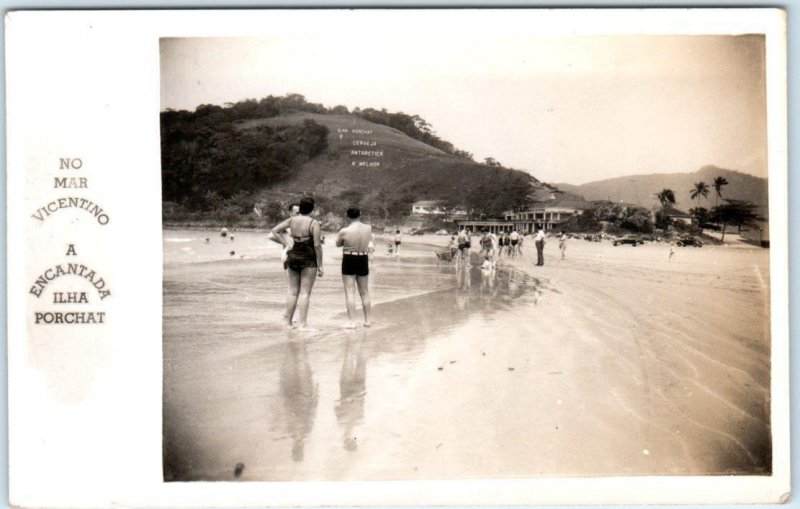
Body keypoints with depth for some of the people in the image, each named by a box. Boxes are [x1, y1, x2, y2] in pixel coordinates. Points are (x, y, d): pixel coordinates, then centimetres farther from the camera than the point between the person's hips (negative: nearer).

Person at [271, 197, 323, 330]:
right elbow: (317, 245, -14)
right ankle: (303, 324, -4)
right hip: (308, 259, -5)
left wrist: (286, 244, 7)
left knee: (293, 291, 13)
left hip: (293, 257, 5)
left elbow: (274, 231, 8)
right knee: (305, 292, -2)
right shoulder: (314, 223, -12)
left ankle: (288, 322, 16)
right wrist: (320, 265, -9)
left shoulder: (292, 220, 3)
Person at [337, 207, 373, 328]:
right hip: (363, 261, 4)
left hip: (349, 261, -4)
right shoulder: (368, 228, -2)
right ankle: (367, 320, 21)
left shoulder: (344, 231, -15)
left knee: (350, 292, -2)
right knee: (364, 292, 14)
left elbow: (338, 244, 3)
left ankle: (351, 321, -7)